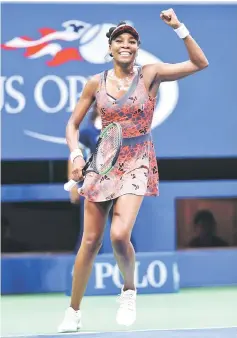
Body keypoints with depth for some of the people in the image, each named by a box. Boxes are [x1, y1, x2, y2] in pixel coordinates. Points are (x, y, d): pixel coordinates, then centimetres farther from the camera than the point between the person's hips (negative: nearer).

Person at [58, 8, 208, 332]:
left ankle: (129, 291, 7)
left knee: (120, 235, -22)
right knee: (90, 241, 2)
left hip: (137, 162, -2)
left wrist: (179, 28, -15)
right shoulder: (96, 83, 3)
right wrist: (76, 154, -5)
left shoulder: (150, 74, -2)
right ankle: (73, 313, 16)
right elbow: (73, 124, 12)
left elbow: (199, 63, -8)